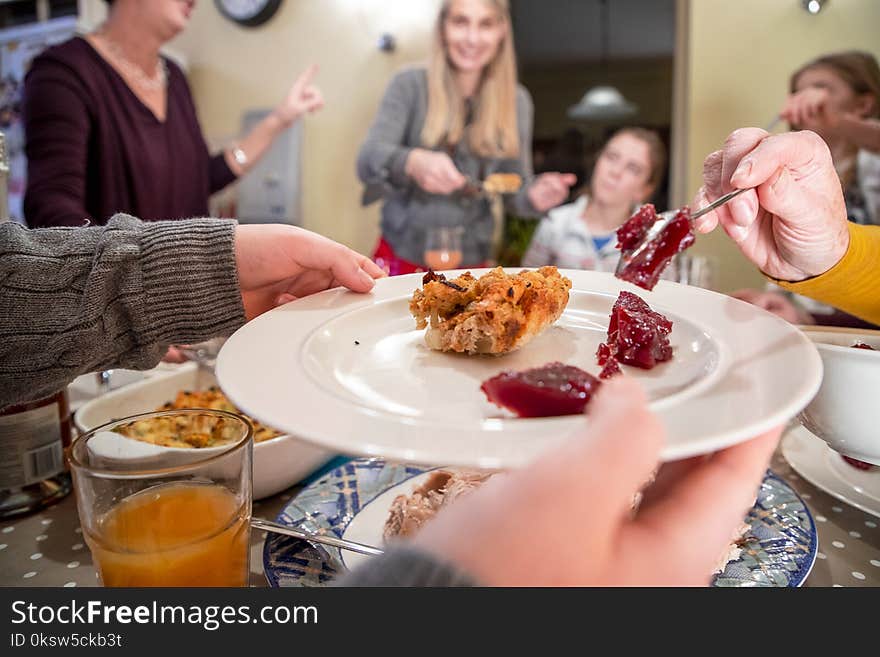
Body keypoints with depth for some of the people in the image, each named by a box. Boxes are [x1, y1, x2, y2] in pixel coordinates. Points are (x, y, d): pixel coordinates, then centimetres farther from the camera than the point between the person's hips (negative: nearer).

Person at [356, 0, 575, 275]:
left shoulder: (517, 101, 2)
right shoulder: (411, 85, -5)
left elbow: (515, 192, 6)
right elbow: (367, 160, -15)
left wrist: (535, 197, -18)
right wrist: (412, 162, -36)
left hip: (472, 261, 2)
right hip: (402, 256, -1)